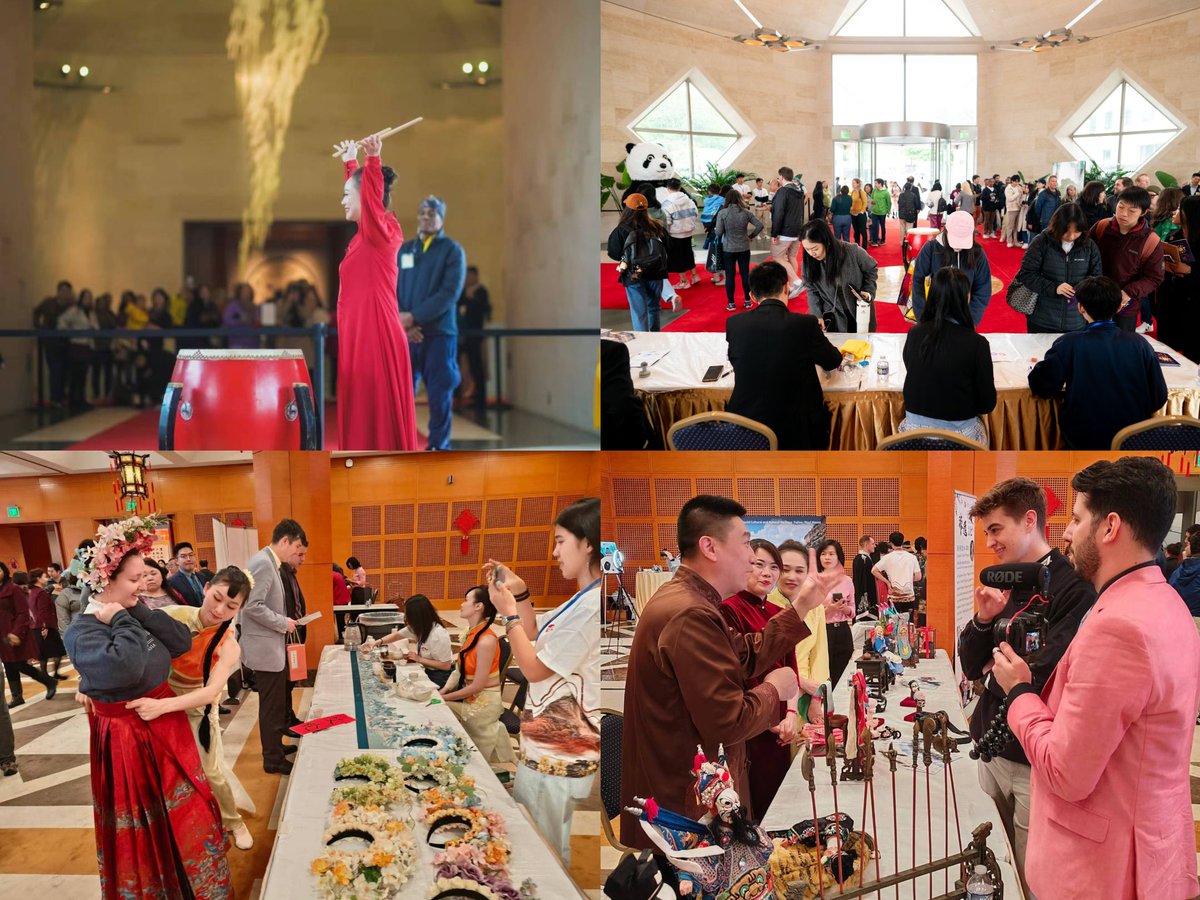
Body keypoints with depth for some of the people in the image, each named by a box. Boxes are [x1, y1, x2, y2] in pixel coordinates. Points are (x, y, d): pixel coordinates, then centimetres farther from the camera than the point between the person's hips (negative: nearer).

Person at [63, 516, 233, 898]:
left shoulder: (129, 612, 2)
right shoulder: (82, 632, -21)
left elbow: (182, 642, -6)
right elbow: (126, 667, -40)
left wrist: (137, 611, -12)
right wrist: (122, 621, -26)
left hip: (166, 723, 8)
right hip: (128, 736, -7)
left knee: (183, 811, 19)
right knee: (143, 829, 9)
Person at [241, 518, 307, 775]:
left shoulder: (269, 562, 12)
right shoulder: (262, 563, -19)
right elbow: (252, 606, -26)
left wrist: (283, 622, 8)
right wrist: (283, 623, -17)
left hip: (271, 646, 10)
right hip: (264, 648, -10)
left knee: (278, 701, 18)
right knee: (271, 705, 0)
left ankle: (275, 746, 30)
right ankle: (273, 760, 8)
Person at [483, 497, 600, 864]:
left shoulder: (591, 606, -25)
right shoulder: (583, 600, 8)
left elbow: (534, 668, -17)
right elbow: (536, 635, 24)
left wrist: (508, 612, -7)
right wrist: (519, 593, 10)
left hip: (560, 751, -10)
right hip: (546, 742, 10)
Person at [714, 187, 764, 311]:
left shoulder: (722, 213, -11)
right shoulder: (746, 212, -4)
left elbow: (718, 232, -12)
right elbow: (760, 225, -4)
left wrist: (714, 229, 10)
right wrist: (751, 236, 8)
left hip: (728, 249, -2)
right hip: (744, 248, 2)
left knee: (730, 276, 6)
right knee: (745, 274, 12)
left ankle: (731, 303, 8)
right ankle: (748, 301, 19)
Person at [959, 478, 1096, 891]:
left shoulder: (1074, 589, -16)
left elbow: (1041, 680, -22)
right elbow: (971, 667, 10)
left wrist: (996, 672, -4)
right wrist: (983, 619, -7)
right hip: (993, 749, 7)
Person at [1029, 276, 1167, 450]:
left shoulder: (1069, 344, -14)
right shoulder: (1140, 344, -6)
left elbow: (1042, 388, -7)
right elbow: (1159, 398, -1)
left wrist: (1036, 368, 14)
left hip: (1084, 442, -3)